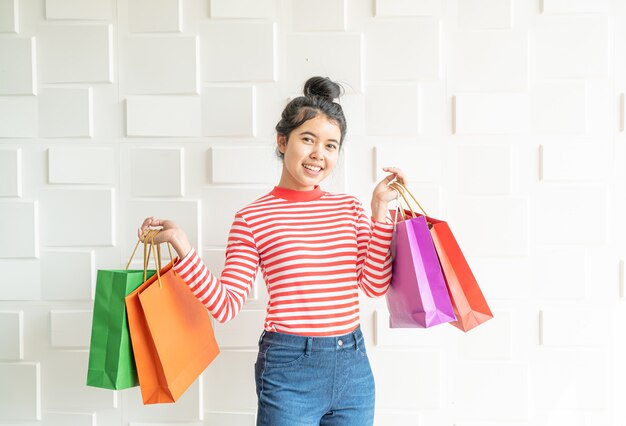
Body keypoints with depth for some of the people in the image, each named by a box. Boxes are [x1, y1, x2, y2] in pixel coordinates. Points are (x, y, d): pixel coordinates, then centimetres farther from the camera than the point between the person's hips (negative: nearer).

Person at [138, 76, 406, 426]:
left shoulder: (349, 207, 5)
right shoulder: (253, 218, -6)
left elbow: (376, 285, -2)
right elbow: (226, 306, -10)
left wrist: (381, 209, -3)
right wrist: (181, 244, -19)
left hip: (353, 367, 4)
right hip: (289, 371, -4)